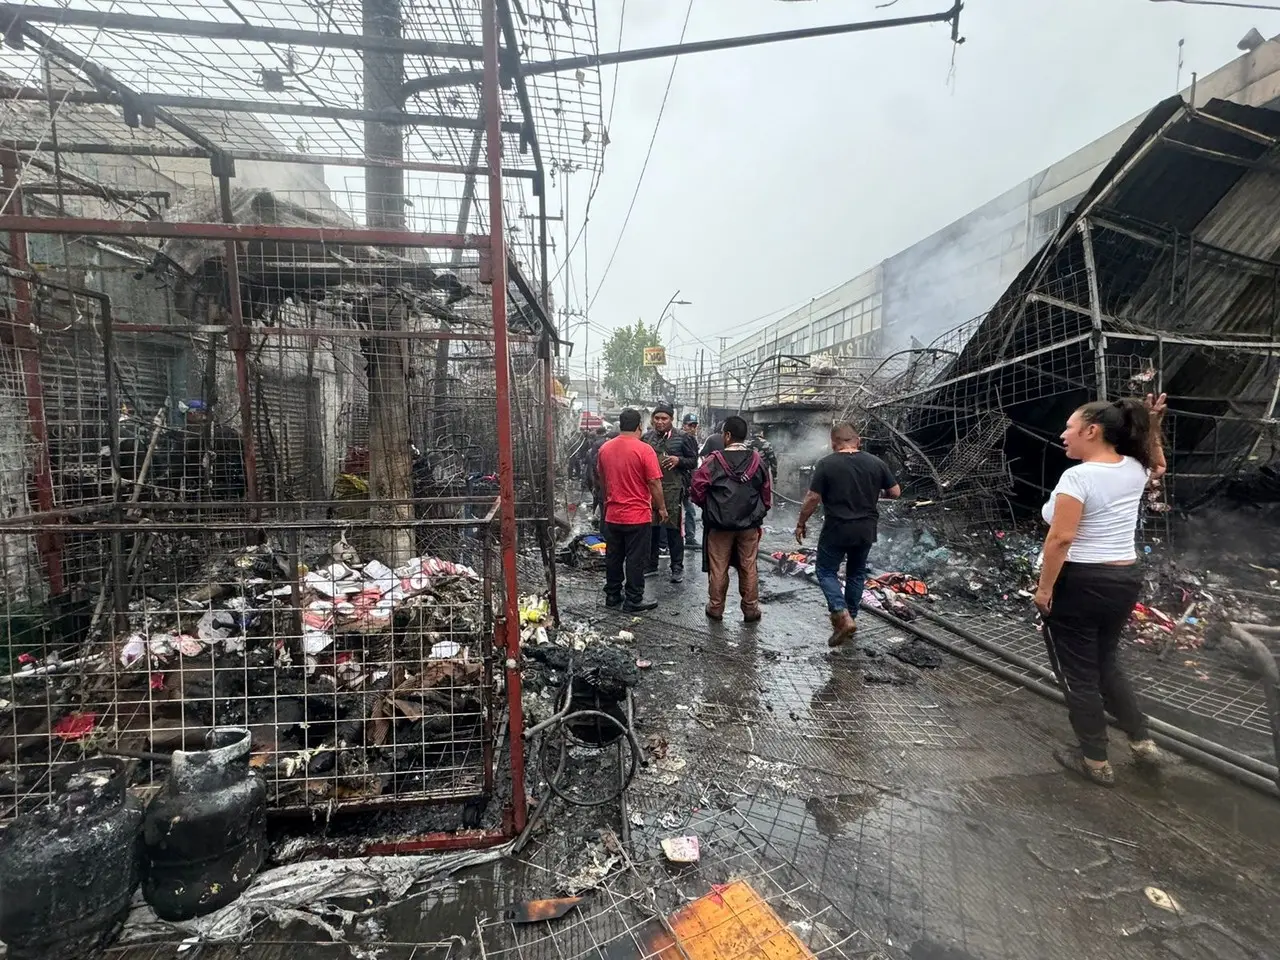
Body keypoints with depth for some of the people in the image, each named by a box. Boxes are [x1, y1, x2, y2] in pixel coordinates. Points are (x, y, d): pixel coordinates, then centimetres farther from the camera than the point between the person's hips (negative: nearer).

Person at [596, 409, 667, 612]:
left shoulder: (604, 449, 4)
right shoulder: (644, 449, -14)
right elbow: (654, 483, -13)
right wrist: (661, 508, -1)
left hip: (612, 515, 5)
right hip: (638, 515, -5)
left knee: (613, 557, 15)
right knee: (635, 559, 3)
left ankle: (612, 595, 25)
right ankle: (633, 600, 11)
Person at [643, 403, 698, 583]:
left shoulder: (682, 438, 0)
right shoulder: (647, 438, 10)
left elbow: (693, 461, 4)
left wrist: (679, 460, -14)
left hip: (673, 489, -4)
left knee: (673, 529, 0)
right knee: (651, 528, 11)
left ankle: (677, 567, 11)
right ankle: (651, 565, 24)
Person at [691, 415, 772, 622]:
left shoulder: (715, 460, -11)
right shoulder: (756, 460, 0)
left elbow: (698, 487, -9)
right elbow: (767, 491, 6)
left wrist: (707, 507, 10)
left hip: (720, 524, -2)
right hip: (749, 524, 3)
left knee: (718, 568, 8)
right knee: (748, 567, 11)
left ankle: (715, 608, 18)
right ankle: (751, 609, 19)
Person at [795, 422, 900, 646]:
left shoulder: (826, 464, -12)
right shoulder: (876, 463, 0)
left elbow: (813, 498, -13)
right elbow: (895, 492, 5)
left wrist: (801, 523, -1)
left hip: (836, 529, -4)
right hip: (866, 529, 4)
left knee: (826, 571, 9)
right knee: (856, 573, 19)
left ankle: (842, 616, -8)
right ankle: (851, 617, 28)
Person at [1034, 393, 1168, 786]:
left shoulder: (1078, 476, -21)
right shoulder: (1134, 470, 3)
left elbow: (1060, 539, -25)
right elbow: (1158, 466, 30)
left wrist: (1044, 589, -17)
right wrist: (1152, 426, 20)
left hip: (1079, 583, -8)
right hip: (1125, 580, 8)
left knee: (1078, 672, 8)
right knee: (1105, 661, 27)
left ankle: (1096, 762, 21)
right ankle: (1142, 741, 32)